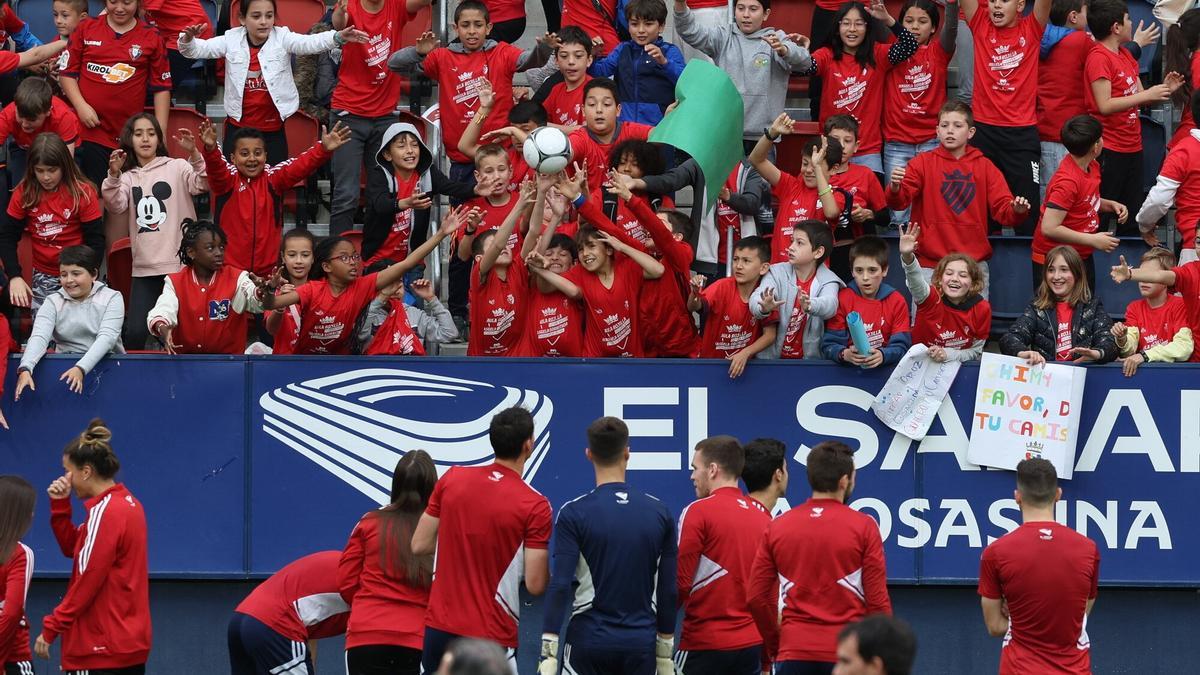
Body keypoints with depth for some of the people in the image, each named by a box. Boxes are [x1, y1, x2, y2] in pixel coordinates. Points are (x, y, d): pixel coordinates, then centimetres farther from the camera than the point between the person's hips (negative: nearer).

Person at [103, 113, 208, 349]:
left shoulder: (177, 168, 5)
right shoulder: (128, 177, 13)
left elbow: (202, 184, -13)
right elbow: (116, 205, -5)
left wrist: (194, 153, -27)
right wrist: (113, 176, -22)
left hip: (180, 264, -2)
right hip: (145, 268, 3)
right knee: (135, 333, -6)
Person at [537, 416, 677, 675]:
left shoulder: (574, 513, -7)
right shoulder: (659, 513, 2)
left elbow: (560, 585, -13)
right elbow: (668, 590, 5)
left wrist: (548, 653, -12)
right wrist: (665, 653, 13)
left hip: (590, 643, -2)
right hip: (641, 644, 2)